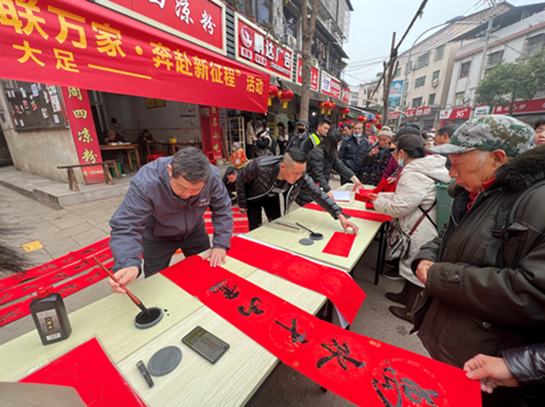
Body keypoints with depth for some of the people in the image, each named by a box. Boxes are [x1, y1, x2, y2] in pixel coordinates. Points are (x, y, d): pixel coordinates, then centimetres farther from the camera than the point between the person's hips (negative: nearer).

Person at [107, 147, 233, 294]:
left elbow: (222, 210, -19)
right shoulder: (145, 182, -36)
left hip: (195, 232, 3)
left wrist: (220, 245, -24)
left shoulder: (213, 176, -30)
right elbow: (126, 227, -37)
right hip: (157, 238, -2)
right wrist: (128, 265, -53)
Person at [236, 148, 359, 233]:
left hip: (272, 197, 3)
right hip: (253, 197, -3)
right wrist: (242, 205, -13)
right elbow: (241, 180, -23)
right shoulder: (260, 167, -41)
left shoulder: (301, 177, -31)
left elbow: (318, 194, -28)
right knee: (256, 230, -4)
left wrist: (340, 217, -34)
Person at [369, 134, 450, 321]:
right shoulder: (424, 168, 8)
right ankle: (406, 295, 46)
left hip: (421, 234, -10)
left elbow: (399, 207, -24)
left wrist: (378, 202, -7)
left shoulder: (413, 175, -25)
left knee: (416, 269, 7)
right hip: (420, 229, 10)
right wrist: (383, 196, 12)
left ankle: (411, 311, 27)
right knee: (412, 265, 24)